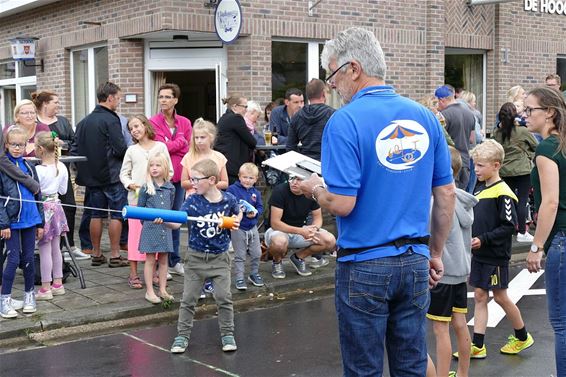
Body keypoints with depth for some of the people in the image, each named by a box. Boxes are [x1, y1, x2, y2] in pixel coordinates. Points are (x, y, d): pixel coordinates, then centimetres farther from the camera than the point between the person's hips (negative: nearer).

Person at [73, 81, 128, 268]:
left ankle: (96, 254, 17)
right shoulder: (110, 120, -13)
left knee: (96, 214, 11)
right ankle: (115, 256, 2)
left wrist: (84, 167, 18)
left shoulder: (84, 122, 9)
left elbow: (76, 149, 10)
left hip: (92, 175, 7)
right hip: (112, 175, -7)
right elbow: (120, 149, -17)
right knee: (116, 215, 0)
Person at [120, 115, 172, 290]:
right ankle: (133, 274, 6)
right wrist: (130, 184, -8)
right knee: (135, 233, -1)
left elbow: (169, 171, 6)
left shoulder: (160, 147, 5)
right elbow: (124, 173, 10)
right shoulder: (131, 150, 8)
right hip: (136, 197, 0)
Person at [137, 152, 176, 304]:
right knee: (150, 260, 1)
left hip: (165, 227, 4)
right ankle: (149, 292, 8)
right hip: (150, 228, -3)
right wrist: (150, 220, -2)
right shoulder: (146, 188, -5)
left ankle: (162, 290, 19)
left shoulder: (170, 188, 5)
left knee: (163, 259, 10)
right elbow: (140, 208, 1)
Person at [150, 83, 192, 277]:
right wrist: (180, 142, -4)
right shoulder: (154, 122, -3)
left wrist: (170, 147, -9)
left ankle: (175, 261, 20)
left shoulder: (185, 123, 9)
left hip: (179, 176, 4)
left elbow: (187, 150, 3)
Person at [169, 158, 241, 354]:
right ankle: (182, 335, 17)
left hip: (219, 257, 0)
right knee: (188, 298, 5)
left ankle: (227, 333, 18)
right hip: (196, 256, 0)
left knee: (224, 297, 1)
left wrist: (236, 221, -5)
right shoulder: (192, 201, -12)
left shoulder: (228, 199, -7)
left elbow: (237, 213, 16)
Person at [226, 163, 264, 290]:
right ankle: (239, 278, 13)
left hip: (252, 227, 4)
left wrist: (255, 213, -16)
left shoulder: (256, 193, 5)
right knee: (240, 256, 4)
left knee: (256, 253, 11)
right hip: (238, 228, -4)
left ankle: (254, 274, 31)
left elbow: (260, 208, 4)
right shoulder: (232, 189, -9)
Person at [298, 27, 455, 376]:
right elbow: (446, 195, 7)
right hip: (415, 262, 5)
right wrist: (436, 253, 17)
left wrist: (315, 189, 2)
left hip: (364, 265, -5)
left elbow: (342, 203, -19)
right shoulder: (425, 117, 3)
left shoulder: (345, 121, -14)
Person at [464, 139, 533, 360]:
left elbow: (509, 226, -19)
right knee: (479, 297, 8)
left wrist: (484, 239, -22)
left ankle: (522, 337, 27)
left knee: (500, 297, 6)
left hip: (496, 255, -8)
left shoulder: (502, 193, -16)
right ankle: (478, 346, 12)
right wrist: (473, 238, 7)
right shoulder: (480, 189, 9)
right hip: (479, 254, 8)